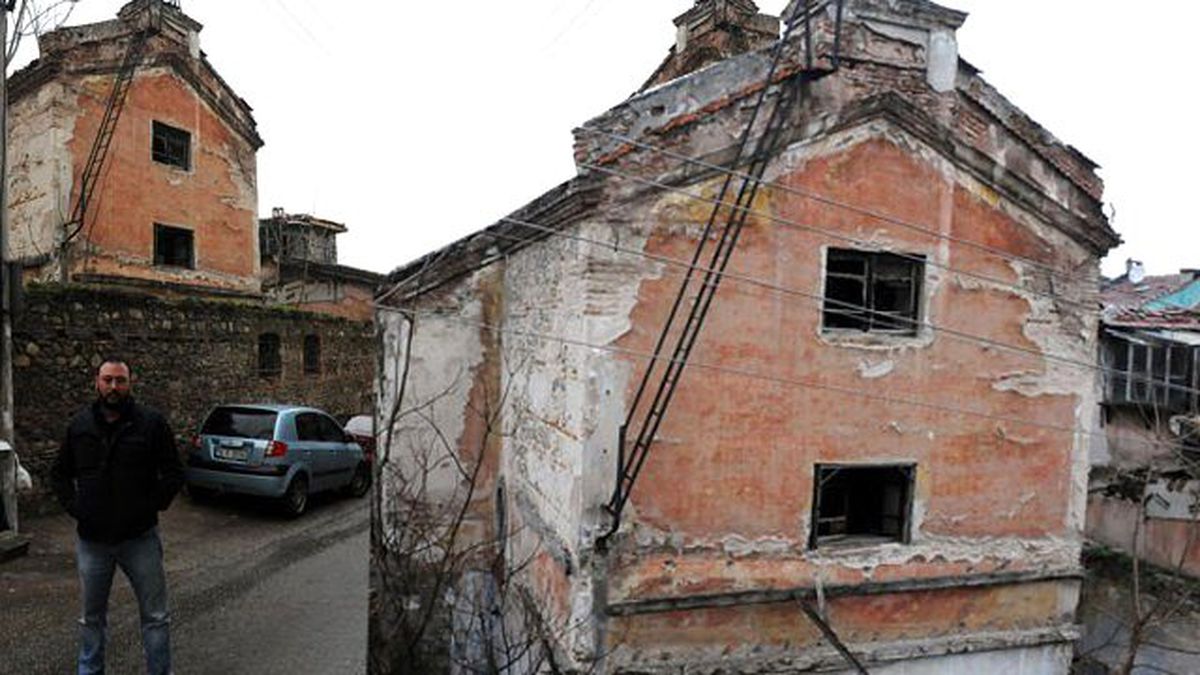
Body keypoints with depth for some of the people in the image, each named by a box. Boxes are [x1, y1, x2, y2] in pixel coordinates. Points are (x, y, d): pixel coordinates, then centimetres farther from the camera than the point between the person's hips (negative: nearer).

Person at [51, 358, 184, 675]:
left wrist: (152, 506, -11)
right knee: (91, 616, 19)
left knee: (155, 615, 6)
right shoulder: (79, 424, 3)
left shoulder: (152, 422, -7)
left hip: (140, 538, -3)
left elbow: (174, 473, -3)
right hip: (91, 540, 3)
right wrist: (74, 507, 2)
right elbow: (60, 474, 14)